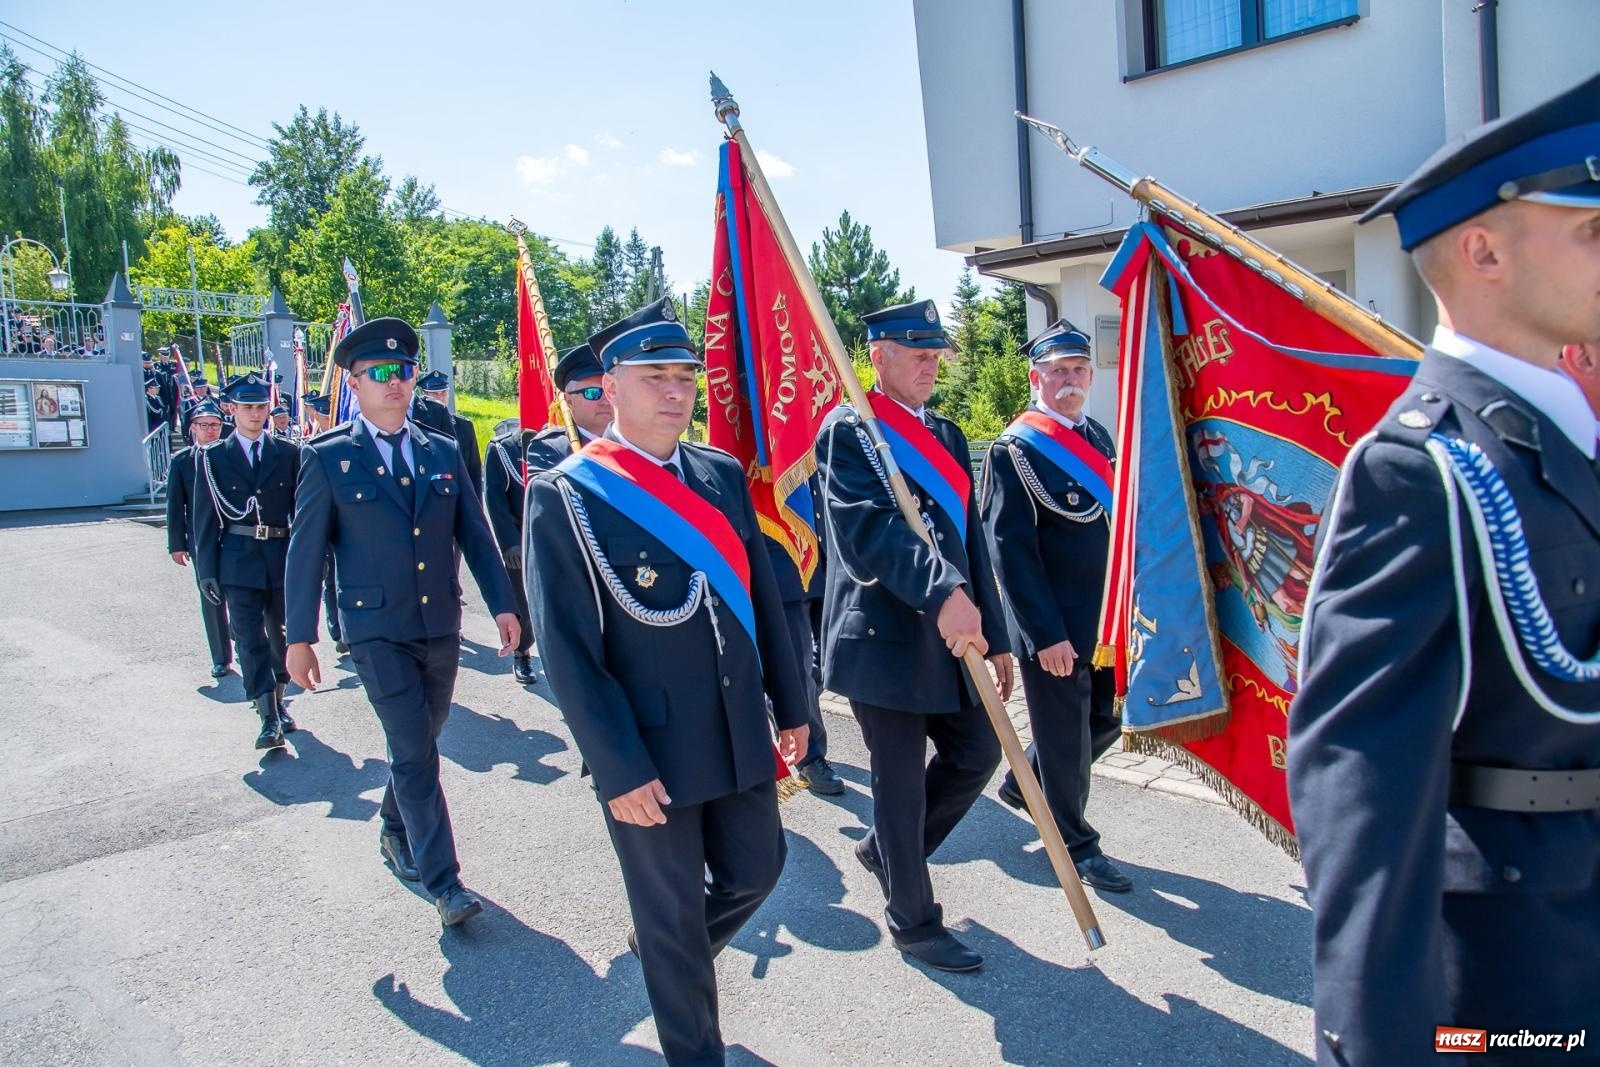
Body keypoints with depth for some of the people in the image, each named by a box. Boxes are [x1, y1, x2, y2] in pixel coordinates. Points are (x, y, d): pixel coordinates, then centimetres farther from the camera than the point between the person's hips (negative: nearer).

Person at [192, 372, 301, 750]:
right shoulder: (213, 457, 3)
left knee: (279, 634, 13)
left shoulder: (288, 453, 5)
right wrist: (207, 569, -3)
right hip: (238, 560, -1)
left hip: (282, 556, 2)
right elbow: (205, 517, 2)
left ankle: (279, 702, 30)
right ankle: (269, 719, -5)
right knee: (250, 640, -5)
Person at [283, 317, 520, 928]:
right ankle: (444, 882, 2)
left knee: (421, 742, 17)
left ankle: (396, 831, 42)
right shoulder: (329, 458, -3)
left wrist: (502, 605, 0)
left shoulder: (443, 453, 7)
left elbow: (475, 535, 7)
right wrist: (300, 637, -3)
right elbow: (306, 551, -2)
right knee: (414, 752, -6)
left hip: (441, 626, 4)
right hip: (377, 630, -4)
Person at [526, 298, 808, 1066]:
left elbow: (761, 599, 9)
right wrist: (620, 767, -17)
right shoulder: (564, 497, -13)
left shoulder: (722, 475, 4)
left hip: (740, 736, 6)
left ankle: (665, 947, 51)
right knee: (672, 915, 12)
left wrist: (788, 705, 11)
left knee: (755, 871, 21)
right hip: (648, 753, -5)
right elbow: (566, 651, -16)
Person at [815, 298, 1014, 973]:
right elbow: (867, 528, -27)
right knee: (901, 780, 4)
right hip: (884, 636, -8)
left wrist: (994, 636, 13)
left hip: (954, 632, 8)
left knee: (977, 753, 13)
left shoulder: (946, 434, 15)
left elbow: (969, 537, 15)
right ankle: (914, 922, 23)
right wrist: (942, 593, -40)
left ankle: (887, 848, 35)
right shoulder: (848, 430, -10)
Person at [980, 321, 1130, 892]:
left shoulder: (1098, 436, 11)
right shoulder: (1016, 449, -13)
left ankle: (1023, 784, 39)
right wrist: (1046, 634, -19)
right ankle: (1077, 846, 25)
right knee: (1065, 734, 6)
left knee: (1107, 717, 18)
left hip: (1107, 616, 8)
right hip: (1054, 627, -8)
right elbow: (1010, 550, -17)